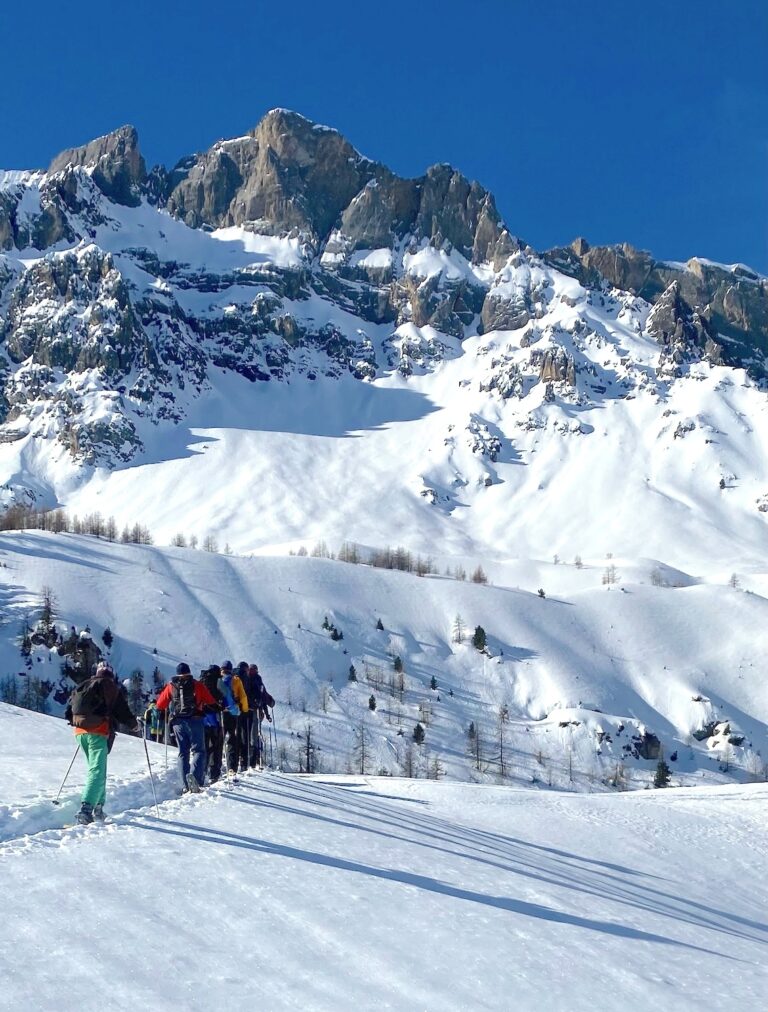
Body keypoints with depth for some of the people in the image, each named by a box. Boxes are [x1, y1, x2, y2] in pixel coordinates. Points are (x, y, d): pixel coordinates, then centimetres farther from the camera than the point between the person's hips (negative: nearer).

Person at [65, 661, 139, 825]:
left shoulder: (82, 686, 22)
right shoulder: (112, 687, 3)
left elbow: (68, 711, 23)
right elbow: (122, 711, -2)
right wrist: (134, 724, 14)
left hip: (80, 731, 7)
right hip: (98, 733, -7)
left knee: (96, 769, 20)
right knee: (97, 771, -13)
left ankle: (98, 806, 18)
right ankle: (86, 809, -30)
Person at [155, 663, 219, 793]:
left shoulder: (171, 686, 10)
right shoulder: (197, 685, 4)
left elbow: (160, 705, 14)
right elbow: (211, 702, 4)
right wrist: (218, 708, 24)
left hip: (177, 722, 3)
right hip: (194, 720, -3)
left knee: (183, 753, 9)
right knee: (198, 750, -3)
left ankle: (185, 786, 0)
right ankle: (194, 774, -31)